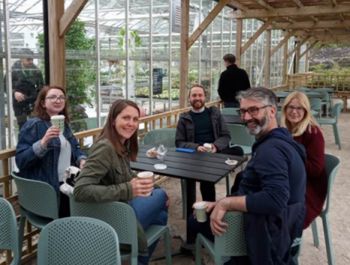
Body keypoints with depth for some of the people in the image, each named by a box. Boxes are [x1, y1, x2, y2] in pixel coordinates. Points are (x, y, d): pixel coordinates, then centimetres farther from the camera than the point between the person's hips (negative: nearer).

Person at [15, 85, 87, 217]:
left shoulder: (64, 124, 14)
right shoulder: (33, 125, -6)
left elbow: (75, 148, 23)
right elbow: (20, 161, -14)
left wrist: (82, 160, 2)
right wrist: (43, 142, -28)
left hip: (68, 183, 7)